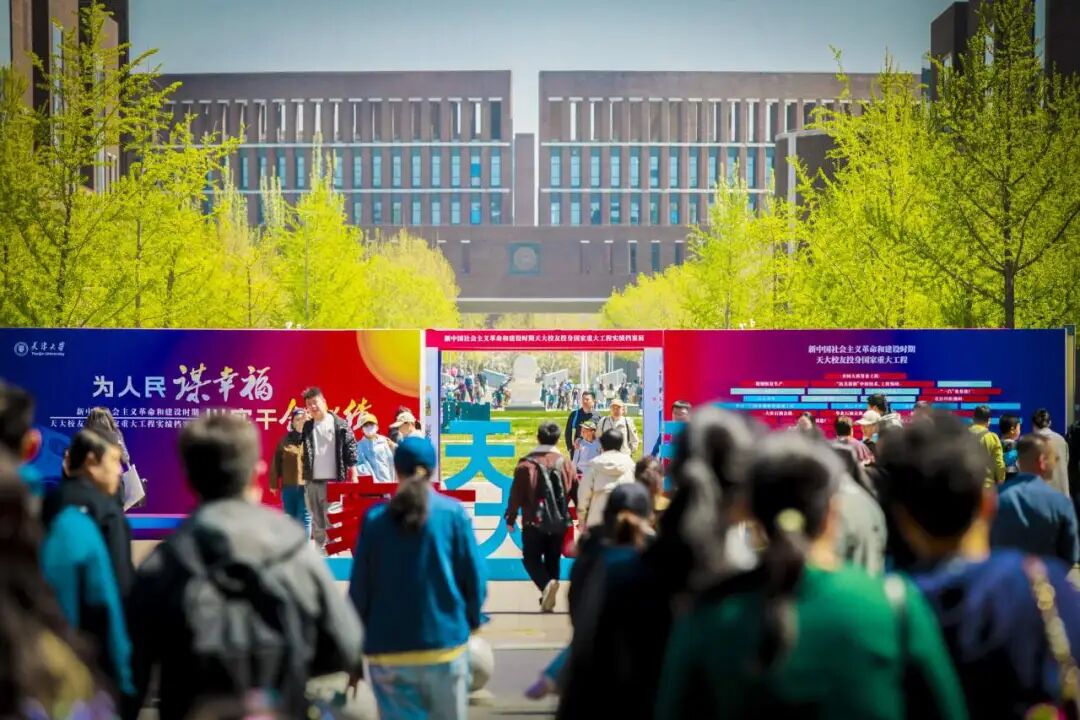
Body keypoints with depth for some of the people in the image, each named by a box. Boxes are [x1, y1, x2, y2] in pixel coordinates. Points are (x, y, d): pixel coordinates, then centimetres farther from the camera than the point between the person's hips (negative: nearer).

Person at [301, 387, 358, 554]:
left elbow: (351, 450, -3)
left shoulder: (340, 424, -2)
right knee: (317, 522, 8)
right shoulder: (307, 427, 8)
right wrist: (298, 426, -8)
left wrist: (353, 476, -6)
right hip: (312, 482, 4)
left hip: (334, 481, -4)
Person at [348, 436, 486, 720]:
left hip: (387, 651, 1)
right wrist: (472, 622, 14)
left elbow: (359, 588, 0)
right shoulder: (452, 513, -3)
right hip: (445, 645, -1)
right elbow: (475, 579, -3)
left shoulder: (375, 518, -1)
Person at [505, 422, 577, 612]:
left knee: (531, 558, 7)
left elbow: (516, 494, -9)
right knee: (553, 560, 15)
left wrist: (510, 519, 1)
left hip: (534, 522, -3)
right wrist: (581, 515, 17)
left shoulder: (526, 464, -9)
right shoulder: (566, 464, 1)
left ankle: (547, 583, -20)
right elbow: (577, 492, 4)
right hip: (559, 523, 3)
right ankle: (547, 599, 14)